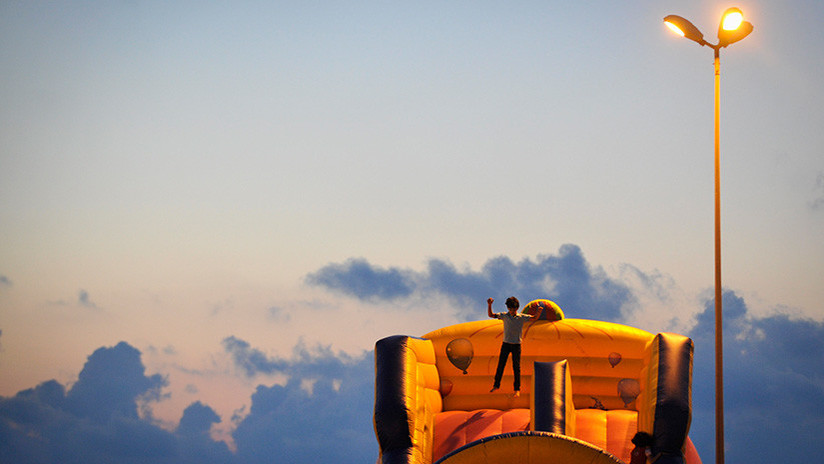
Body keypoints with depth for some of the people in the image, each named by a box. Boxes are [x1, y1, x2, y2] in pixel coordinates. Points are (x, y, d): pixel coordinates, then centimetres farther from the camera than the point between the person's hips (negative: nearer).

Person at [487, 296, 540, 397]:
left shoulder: (521, 317, -1)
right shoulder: (504, 316, 0)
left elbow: (534, 318, -5)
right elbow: (491, 315, -4)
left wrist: (538, 312, -27)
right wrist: (489, 305, -20)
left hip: (516, 345, -1)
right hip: (506, 344, 1)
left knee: (516, 367, 1)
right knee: (500, 365, 4)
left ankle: (517, 389, 9)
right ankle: (496, 385, 19)